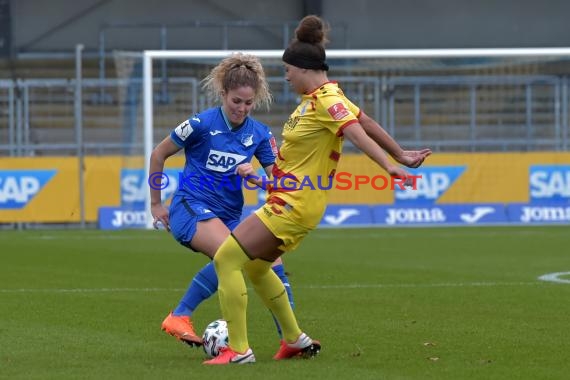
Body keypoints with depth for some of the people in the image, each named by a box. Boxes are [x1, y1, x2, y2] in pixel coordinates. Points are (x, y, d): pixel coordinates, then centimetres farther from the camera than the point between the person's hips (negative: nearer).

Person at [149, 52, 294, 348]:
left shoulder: (259, 134, 5)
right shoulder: (202, 124, -8)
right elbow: (158, 154, 3)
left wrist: (255, 175, -17)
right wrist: (156, 204, 8)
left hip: (229, 217, 6)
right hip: (190, 208, -6)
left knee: (272, 261, -12)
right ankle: (179, 317, -23)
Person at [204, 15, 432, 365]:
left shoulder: (326, 100, -18)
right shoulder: (322, 97, 10)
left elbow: (358, 133, -30)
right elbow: (368, 124, 15)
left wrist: (390, 166, -40)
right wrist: (401, 154, 20)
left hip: (293, 207, -11)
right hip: (290, 201, 11)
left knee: (226, 259, -13)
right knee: (254, 266, 25)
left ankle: (238, 350, -12)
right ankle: (296, 340, 32)